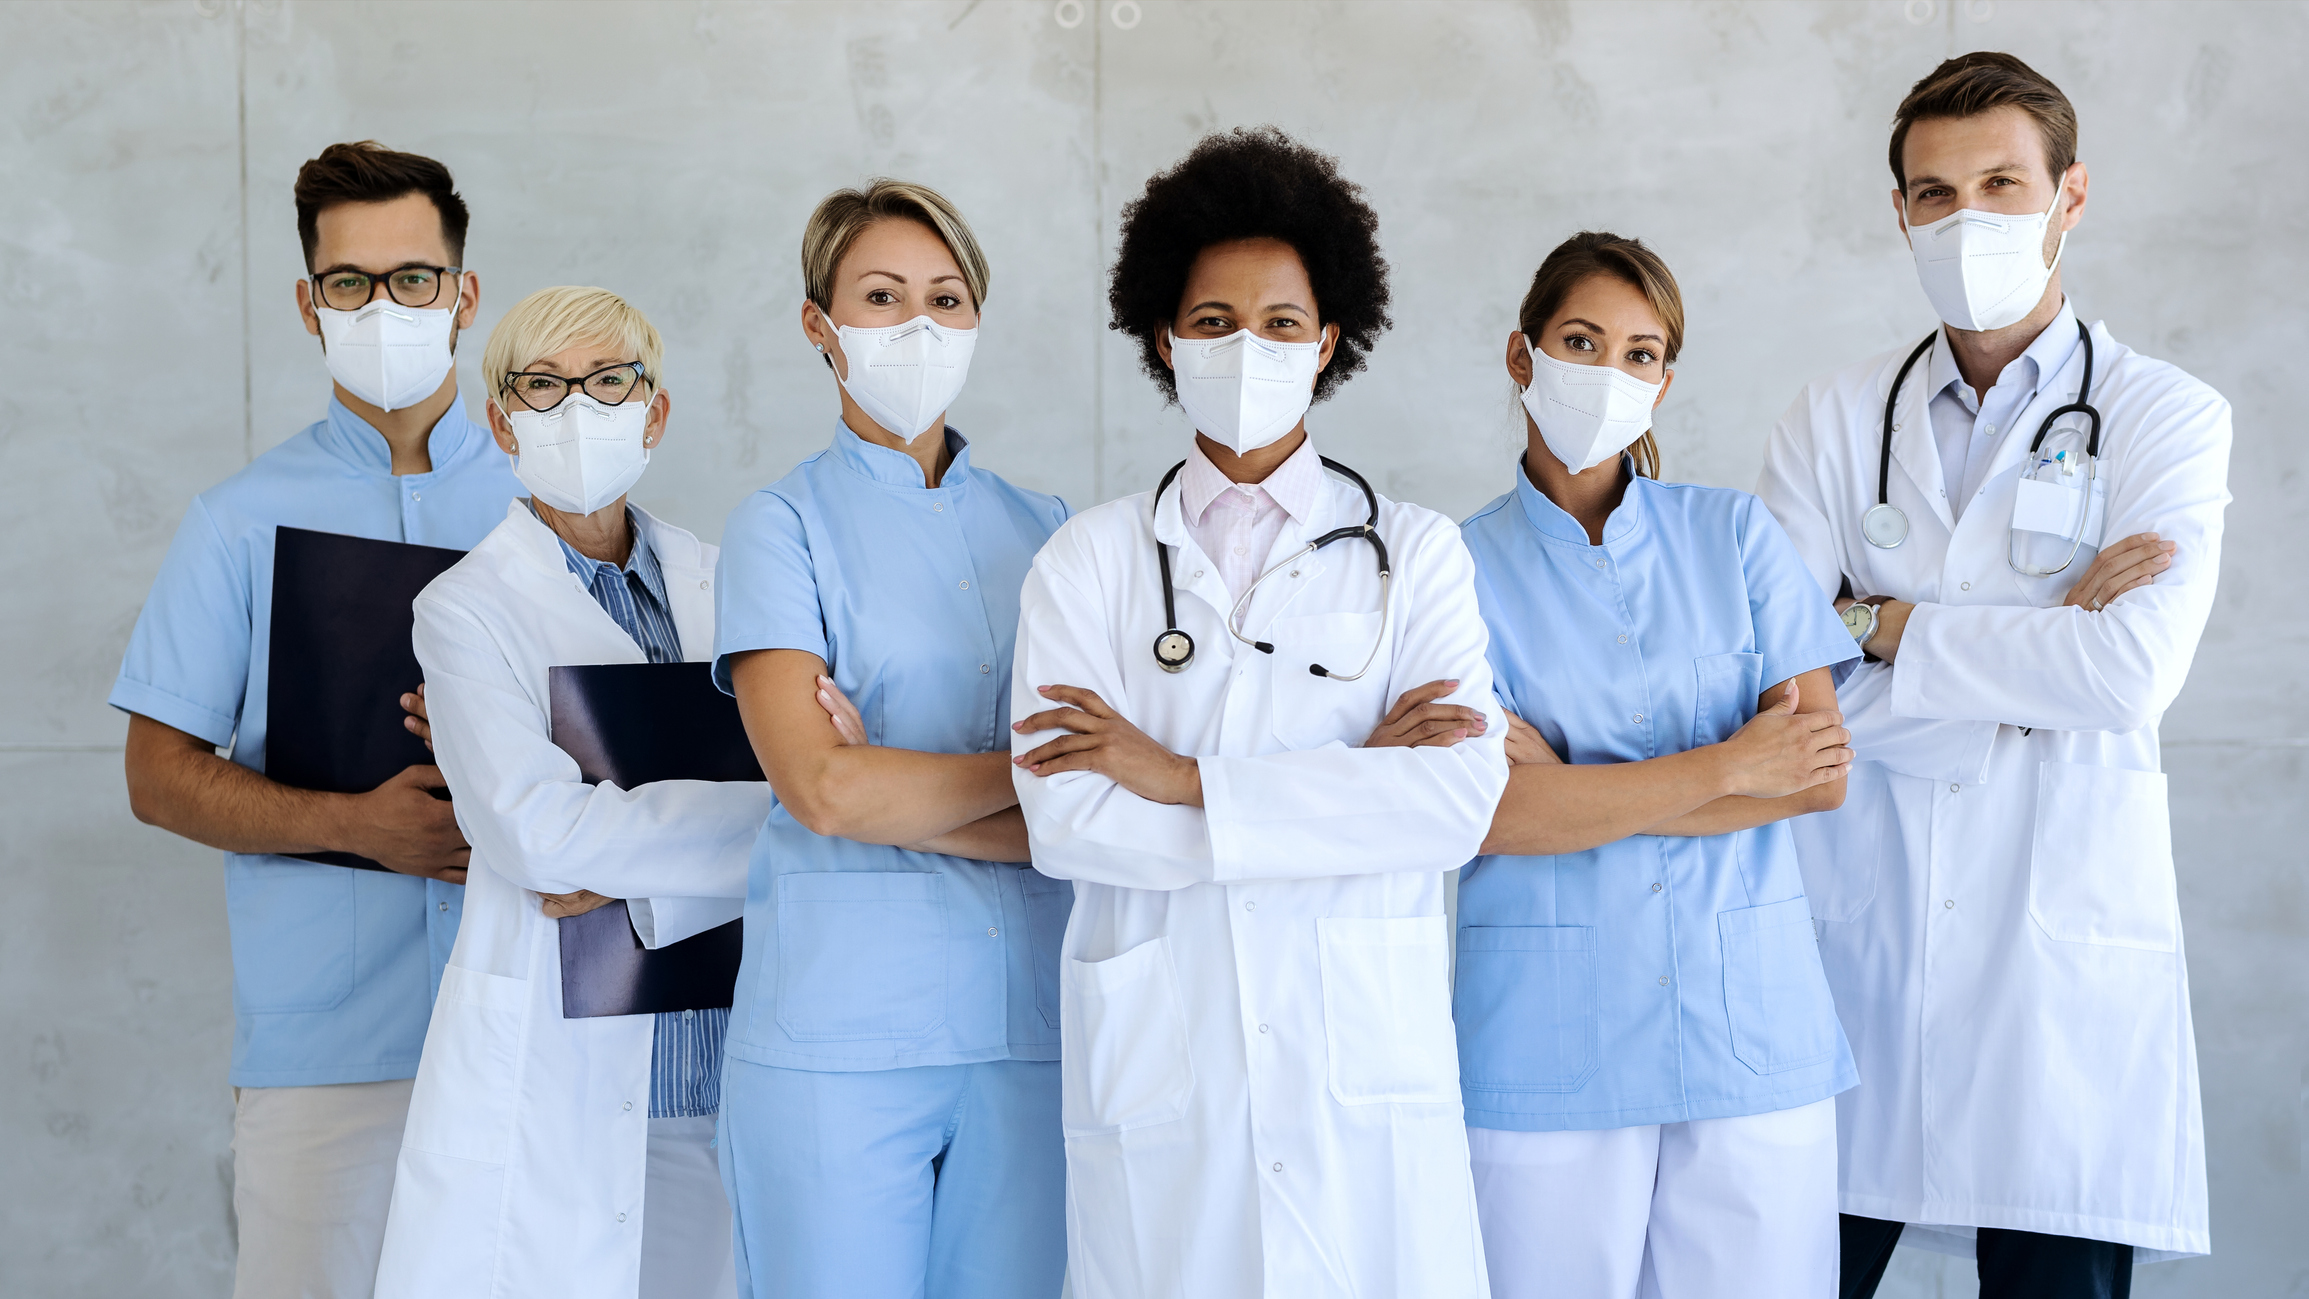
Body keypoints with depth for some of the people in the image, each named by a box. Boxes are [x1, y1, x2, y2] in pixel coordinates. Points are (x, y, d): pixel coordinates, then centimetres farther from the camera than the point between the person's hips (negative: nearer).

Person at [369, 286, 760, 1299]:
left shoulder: (720, 583, 10)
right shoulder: (467, 607, -1)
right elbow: (538, 835, -14)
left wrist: (621, 858, -10)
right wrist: (775, 799, -13)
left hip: (725, 1056, 3)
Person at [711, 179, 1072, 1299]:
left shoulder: (1044, 531, 12)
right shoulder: (783, 525, 1)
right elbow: (822, 789, -11)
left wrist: (893, 788, -8)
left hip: (1032, 1029, 3)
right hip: (839, 1032, -3)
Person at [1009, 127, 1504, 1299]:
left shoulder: (1416, 553, 6)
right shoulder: (1088, 563, 6)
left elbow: (1461, 800, -9)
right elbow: (1063, 821, -8)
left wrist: (1182, 779, -11)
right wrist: (1353, 786, -10)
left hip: (1364, 1057, 0)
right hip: (1159, 1062, 0)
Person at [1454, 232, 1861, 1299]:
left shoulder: (1733, 534, 8)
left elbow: (1821, 772, -2)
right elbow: (1496, 810, -11)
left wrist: (1582, 794, -9)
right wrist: (1730, 768, -8)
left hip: (1751, 1022, 2)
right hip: (1548, 1041, -2)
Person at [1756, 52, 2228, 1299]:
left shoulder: (2165, 417, 3)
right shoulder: (1834, 416, 9)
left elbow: (2130, 671, -13)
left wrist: (1886, 624, -7)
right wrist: (2036, 647, -9)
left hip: (2065, 941, -2)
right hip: (1847, 929, 2)